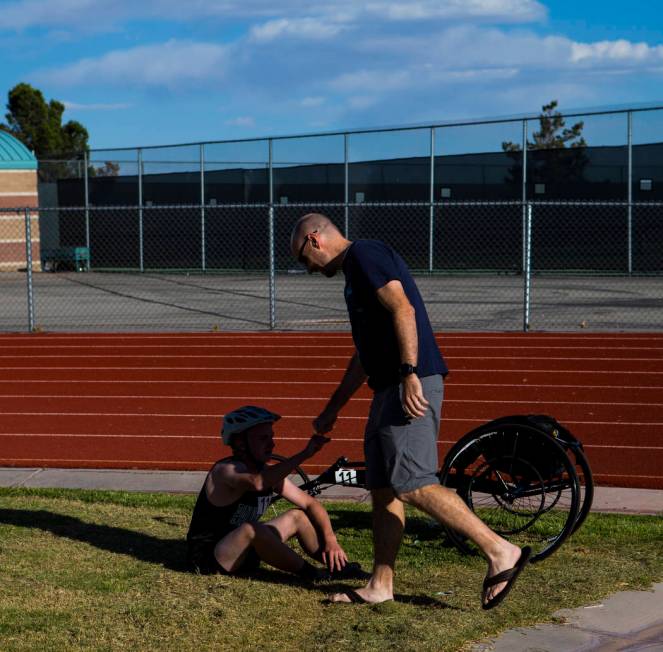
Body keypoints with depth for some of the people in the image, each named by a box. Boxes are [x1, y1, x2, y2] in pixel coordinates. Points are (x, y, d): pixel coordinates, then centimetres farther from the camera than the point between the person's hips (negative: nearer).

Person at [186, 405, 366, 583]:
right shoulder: (227, 470, -23)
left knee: (296, 517, 6)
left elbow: (310, 504, 7)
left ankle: (337, 566, 7)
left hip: (241, 553, 9)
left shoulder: (269, 474, 2)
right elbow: (257, 482, -47)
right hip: (207, 558, -9)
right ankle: (311, 574, -21)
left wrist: (330, 539, -8)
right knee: (251, 529, -34)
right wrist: (304, 454, -47)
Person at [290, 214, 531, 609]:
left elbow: (403, 309, -19)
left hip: (411, 384, -10)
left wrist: (409, 373, -26)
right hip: (389, 389, 10)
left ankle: (500, 551, -14)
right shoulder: (355, 271, 26)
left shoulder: (365, 254, -4)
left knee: (412, 485, -16)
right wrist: (333, 409, 34)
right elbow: (366, 355, 31)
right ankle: (381, 585, 15)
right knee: (383, 488, 10)